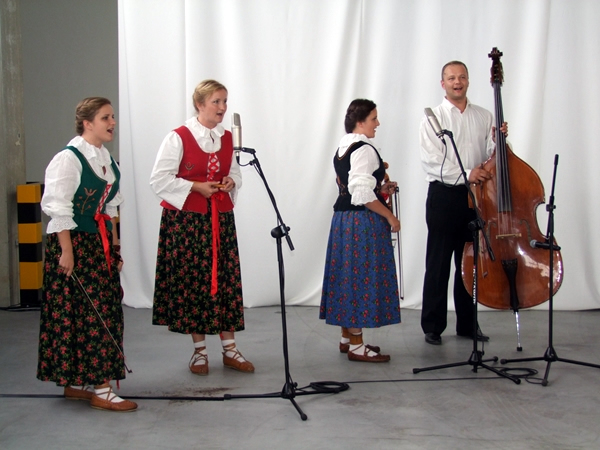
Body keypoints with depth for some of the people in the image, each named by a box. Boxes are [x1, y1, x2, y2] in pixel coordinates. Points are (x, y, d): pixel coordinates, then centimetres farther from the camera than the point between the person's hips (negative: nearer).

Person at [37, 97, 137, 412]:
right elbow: (58, 208, -16)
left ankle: (76, 383, 20)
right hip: (75, 244, -9)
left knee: (106, 312, 9)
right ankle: (100, 389, 0)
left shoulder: (105, 158, 12)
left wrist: (114, 243, 15)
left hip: (100, 244, 9)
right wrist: (66, 251, -19)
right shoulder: (69, 158, -13)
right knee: (88, 315, -6)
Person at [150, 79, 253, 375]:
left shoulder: (227, 139, 9)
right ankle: (199, 351, 14)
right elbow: (159, 180, -11)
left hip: (221, 218, 5)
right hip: (186, 219, -5)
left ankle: (229, 349, 13)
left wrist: (231, 182, -1)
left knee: (226, 279, 4)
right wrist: (196, 187, -16)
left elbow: (235, 173, 21)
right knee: (191, 281, 1)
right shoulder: (178, 138, -8)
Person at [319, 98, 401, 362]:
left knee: (348, 275, 13)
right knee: (363, 277, -5)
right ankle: (356, 346, 0)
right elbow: (363, 194, -22)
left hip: (343, 218, 10)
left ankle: (347, 337, 22)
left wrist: (380, 190, 16)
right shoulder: (364, 150, -16)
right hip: (362, 222, -10)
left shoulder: (342, 148, 14)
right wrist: (389, 216, -14)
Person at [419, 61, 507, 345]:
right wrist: (465, 174, -22)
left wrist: (497, 141, -11)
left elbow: (490, 158, 10)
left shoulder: (484, 117, 11)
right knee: (438, 265, 1)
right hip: (444, 196, -3)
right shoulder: (433, 118, 0)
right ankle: (433, 327, 9)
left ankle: (467, 324, 20)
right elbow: (431, 160, -12)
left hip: (476, 196, 4)